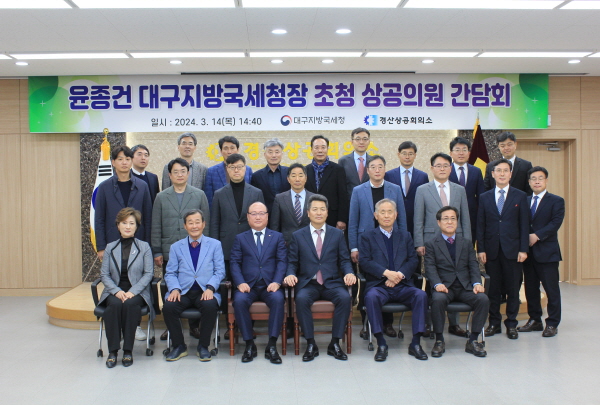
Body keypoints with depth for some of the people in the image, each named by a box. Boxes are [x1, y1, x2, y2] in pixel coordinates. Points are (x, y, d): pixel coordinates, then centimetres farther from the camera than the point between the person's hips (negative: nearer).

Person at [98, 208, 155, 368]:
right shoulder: (110, 247, 11)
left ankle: (128, 350, -23)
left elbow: (148, 273, -2)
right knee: (115, 305, -31)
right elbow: (104, 274, 5)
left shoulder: (144, 247, 6)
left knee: (130, 304, -33)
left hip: (137, 292, -1)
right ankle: (112, 350, -22)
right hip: (115, 291, 2)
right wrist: (117, 291, -13)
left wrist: (132, 291, -15)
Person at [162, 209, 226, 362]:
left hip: (205, 292, -1)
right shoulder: (176, 247, 16)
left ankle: (203, 346, -12)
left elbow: (219, 271, 4)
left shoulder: (215, 244, 11)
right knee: (168, 307, -29)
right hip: (183, 292, 2)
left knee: (210, 306, -34)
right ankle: (179, 346, -6)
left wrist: (210, 288, -14)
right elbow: (170, 273, 10)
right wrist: (174, 289, -11)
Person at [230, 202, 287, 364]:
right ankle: (249, 344, -17)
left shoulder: (277, 237, 16)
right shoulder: (240, 238, 16)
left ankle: (272, 346, -23)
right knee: (239, 300, -31)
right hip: (248, 285, 0)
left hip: (270, 285, 0)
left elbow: (282, 261, 5)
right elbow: (234, 262, 6)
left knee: (278, 299, -32)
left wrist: (276, 282, -12)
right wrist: (240, 283, -12)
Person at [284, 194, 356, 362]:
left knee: (345, 298, -30)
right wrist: (290, 274, -14)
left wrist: (349, 273, -13)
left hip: (332, 283, 1)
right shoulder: (298, 236, 10)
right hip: (308, 283, -1)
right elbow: (292, 262, 8)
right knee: (301, 299, -33)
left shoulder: (337, 234, 12)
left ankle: (335, 343, -15)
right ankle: (310, 344, -19)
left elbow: (344, 260, 9)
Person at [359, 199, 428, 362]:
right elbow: (365, 262, -2)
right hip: (378, 285, -2)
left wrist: (400, 274, -12)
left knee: (421, 295, -28)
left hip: (402, 285, 2)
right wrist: (386, 273, -16)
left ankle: (416, 343, -19)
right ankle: (381, 344, -25)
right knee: (371, 297, -35)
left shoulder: (405, 236, 20)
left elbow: (413, 260, 8)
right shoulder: (368, 236, 11)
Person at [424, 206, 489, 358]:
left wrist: (477, 283, -11)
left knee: (483, 299, -26)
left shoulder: (466, 243, 19)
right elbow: (430, 267, -3)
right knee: (438, 299, -35)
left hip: (465, 287, 3)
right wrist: (437, 284, -23)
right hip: (444, 287, -3)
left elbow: (473, 265, 9)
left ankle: (473, 340, -12)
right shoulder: (431, 244, 9)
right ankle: (439, 341, -17)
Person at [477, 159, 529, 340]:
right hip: (491, 250, 1)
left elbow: (524, 224, 1)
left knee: (513, 289, 4)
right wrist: (480, 249, -2)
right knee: (493, 289, 6)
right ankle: (494, 323, 16)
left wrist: (523, 249, -6)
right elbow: (480, 225, 6)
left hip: (512, 249, -1)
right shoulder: (485, 197, 8)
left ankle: (511, 324, 16)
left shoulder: (520, 196, 4)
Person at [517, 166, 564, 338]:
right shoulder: (525, 201, 14)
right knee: (530, 288, 10)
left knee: (551, 289, 0)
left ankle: (552, 324, 8)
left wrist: (537, 236, -19)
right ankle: (534, 320, 21)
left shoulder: (556, 201, 1)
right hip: (528, 251, 5)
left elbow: (556, 223, -12)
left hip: (547, 252, -5)